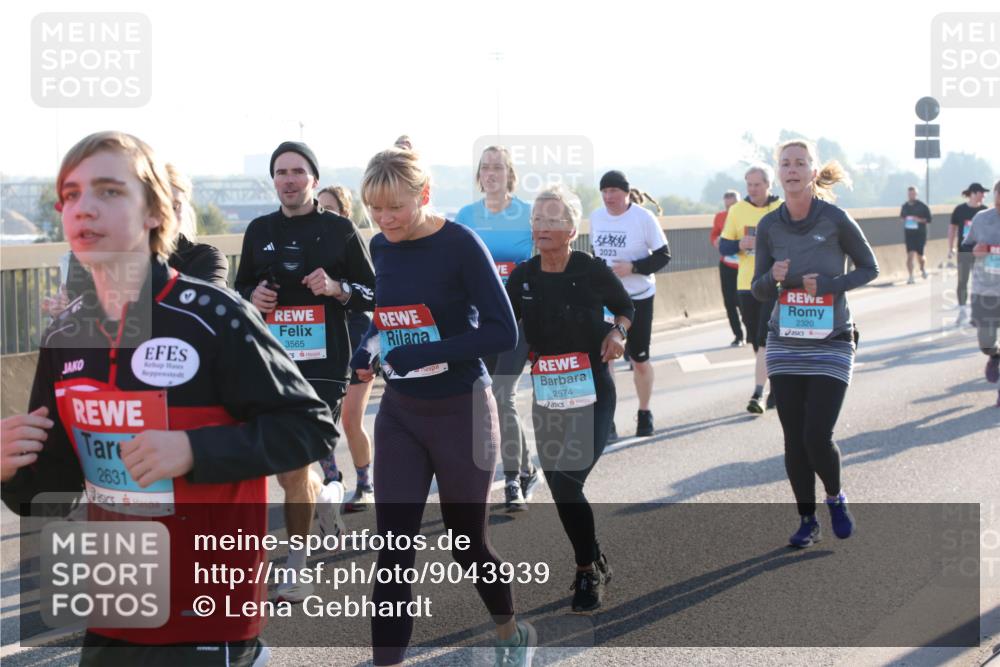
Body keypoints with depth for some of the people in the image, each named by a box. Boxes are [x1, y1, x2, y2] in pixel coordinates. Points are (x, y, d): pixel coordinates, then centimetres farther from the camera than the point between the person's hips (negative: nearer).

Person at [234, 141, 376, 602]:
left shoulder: (339, 230, 1)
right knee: (287, 468, 8)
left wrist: (337, 288, -15)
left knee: (293, 466, -8)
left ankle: (296, 570, 6)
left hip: (323, 363, -4)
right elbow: (241, 288, 20)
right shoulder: (259, 231, 11)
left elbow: (372, 293, 3)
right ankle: (327, 494, 43)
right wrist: (252, 297, -2)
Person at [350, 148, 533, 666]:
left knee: (467, 543, 11)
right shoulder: (380, 248, 0)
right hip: (399, 414, 5)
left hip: (461, 413, -4)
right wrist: (367, 350, -5)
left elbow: (503, 332, -20)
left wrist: (426, 355, -27)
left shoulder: (459, 244, -17)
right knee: (393, 549, -1)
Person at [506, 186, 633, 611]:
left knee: (567, 481, -15)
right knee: (561, 486, 8)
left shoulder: (591, 271, -9)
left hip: (592, 394, -4)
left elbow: (626, 307, 8)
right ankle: (596, 563, 31)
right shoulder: (522, 277, 1)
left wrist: (618, 331, -11)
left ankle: (588, 572, 5)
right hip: (547, 396, 4)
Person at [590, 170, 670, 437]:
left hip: (638, 297, -3)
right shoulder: (596, 217, 2)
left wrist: (632, 268, -22)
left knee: (639, 358, 8)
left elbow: (663, 255, -10)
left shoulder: (644, 217, -12)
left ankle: (644, 413, 28)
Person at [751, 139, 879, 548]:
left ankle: (835, 497, 21)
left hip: (831, 344, -3)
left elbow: (870, 269, 2)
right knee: (794, 440, 5)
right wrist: (774, 277, -16)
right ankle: (807, 520, 21)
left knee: (817, 435, -10)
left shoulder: (836, 219, -9)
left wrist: (828, 285, -15)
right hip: (785, 345, 3)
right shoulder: (769, 226, 0)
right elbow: (759, 292, 7)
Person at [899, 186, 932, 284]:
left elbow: (928, 219, -3)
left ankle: (923, 269, 36)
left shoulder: (922, 206, -5)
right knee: (910, 255, -9)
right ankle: (911, 277, -7)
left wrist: (919, 220, -18)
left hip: (920, 234, -2)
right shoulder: (904, 206, 5)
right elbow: (902, 217, 22)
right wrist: (905, 220, 1)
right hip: (908, 234, 2)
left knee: (919, 255, 3)